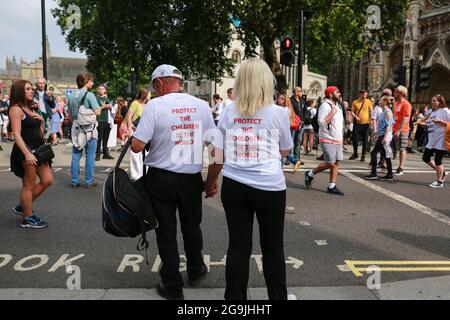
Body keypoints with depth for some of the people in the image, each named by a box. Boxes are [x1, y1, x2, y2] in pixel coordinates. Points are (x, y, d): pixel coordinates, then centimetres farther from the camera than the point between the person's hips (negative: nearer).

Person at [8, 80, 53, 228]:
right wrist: (27, 153, -28)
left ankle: (22, 207, 24)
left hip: (38, 149, 9)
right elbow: (17, 134, -19)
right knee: (29, 185, 0)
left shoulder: (31, 109, 16)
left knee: (47, 180, 10)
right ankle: (28, 219, 14)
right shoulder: (16, 109, -10)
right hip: (25, 151, -9)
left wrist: (41, 120, 2)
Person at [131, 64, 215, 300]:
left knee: (166, 231, 10)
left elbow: (137, 146, -16)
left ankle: (172, 285, 21)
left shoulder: (155, 105, -12)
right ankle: (196, 271, 41)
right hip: (192, 178, 3)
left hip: (161, 178, -3)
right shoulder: (201, 105, -1)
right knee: (192, 227, 22)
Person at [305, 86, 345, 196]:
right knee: (330, 163, -9)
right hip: (328, 140, -9)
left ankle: (332, 187, 8)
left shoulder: (337, 106, 16)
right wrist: (332, 113, -23)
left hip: (338, 140, 9)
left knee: (337, 162, 3)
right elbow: (321, 122, -23)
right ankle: (310, 174, 12)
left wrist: (341, 138, 21)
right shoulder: (325, 105, -13)